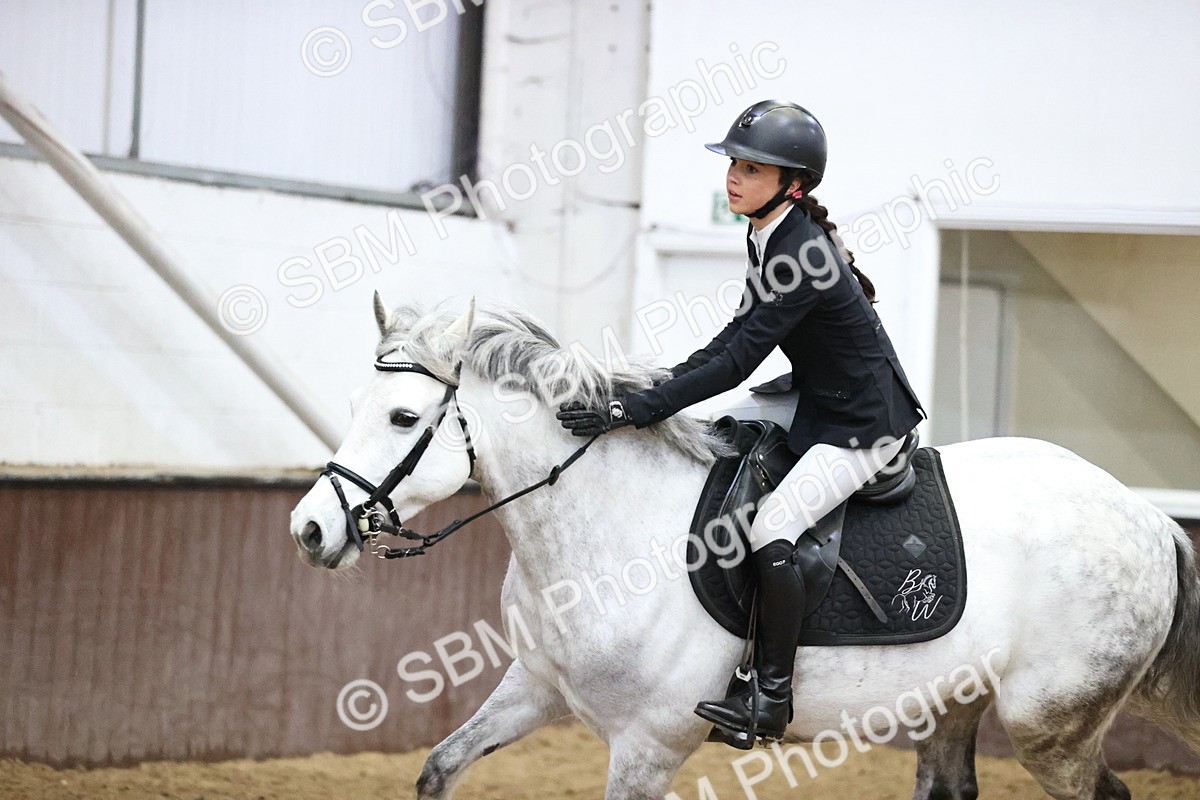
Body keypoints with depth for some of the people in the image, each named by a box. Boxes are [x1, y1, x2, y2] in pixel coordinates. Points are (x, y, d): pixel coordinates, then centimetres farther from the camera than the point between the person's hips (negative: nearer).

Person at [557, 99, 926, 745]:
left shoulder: (802, 253, -27)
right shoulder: (769, 240, 3)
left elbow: (737, 362, -29)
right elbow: (738, 337, 13)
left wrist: (634, 411, -30)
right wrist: (661, 386, 3)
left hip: (865, 425, -11)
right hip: (817, 407, 11)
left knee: (770, 530, -23)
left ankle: (771, 701, -15)